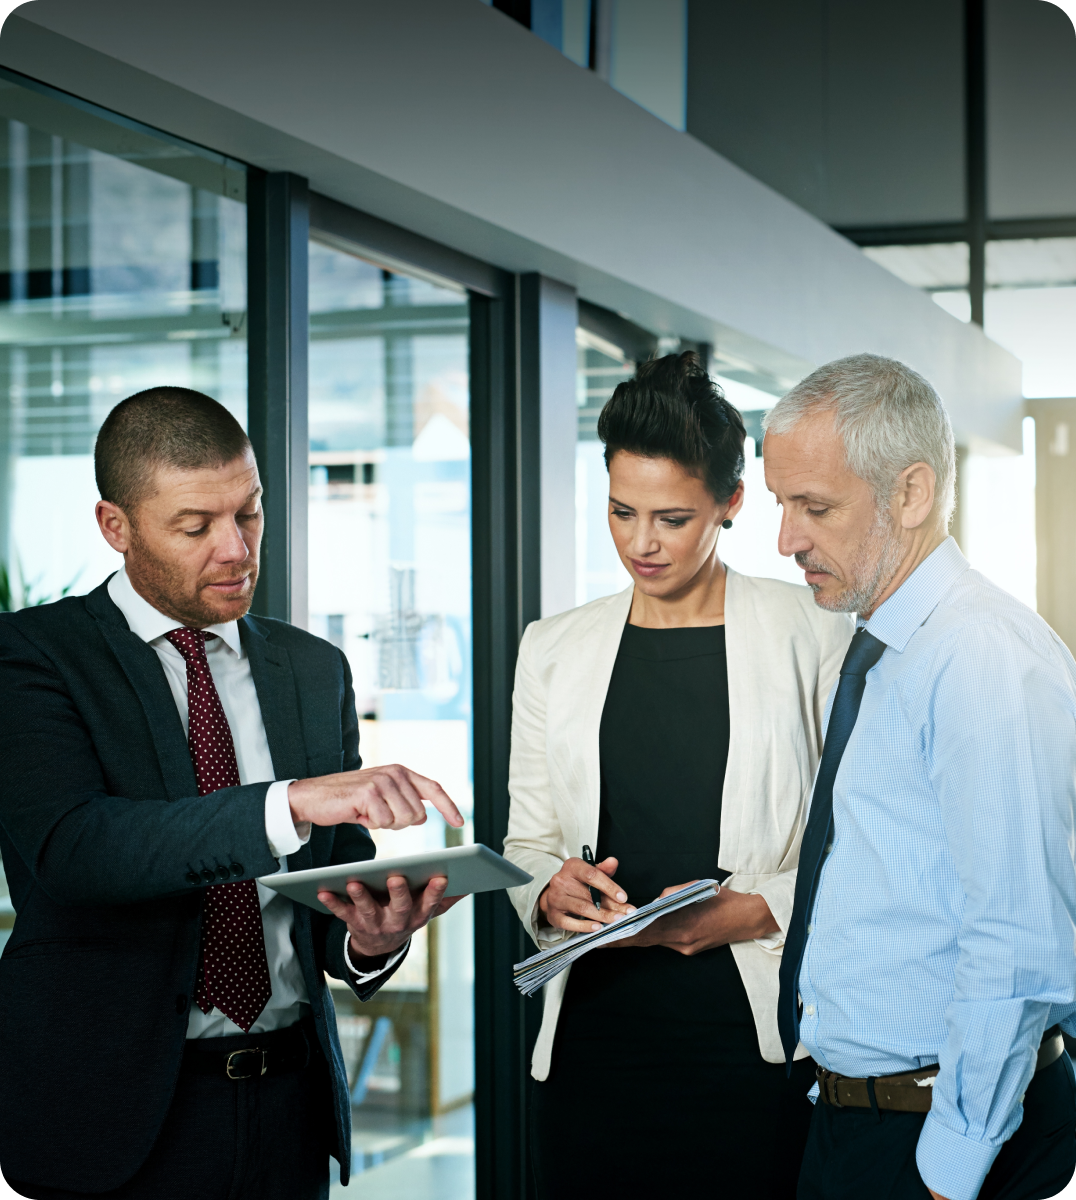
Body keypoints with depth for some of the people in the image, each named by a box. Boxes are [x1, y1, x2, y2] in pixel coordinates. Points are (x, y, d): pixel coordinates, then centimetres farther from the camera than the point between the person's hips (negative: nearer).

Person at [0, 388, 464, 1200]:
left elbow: (345, 877, 10)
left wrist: (369, 939, -14)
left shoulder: (316, 670, 9)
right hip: (110, 1121, -4)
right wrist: (292, 803, -34)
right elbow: (68, 845, -23)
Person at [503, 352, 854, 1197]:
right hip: (596, 1039, 3)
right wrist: (550, 893, -6)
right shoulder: (554, 652, 12)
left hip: (757, 1045, -3)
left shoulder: (812, 636, 0)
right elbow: (526, 843, 15)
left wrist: (754, 911, -16)